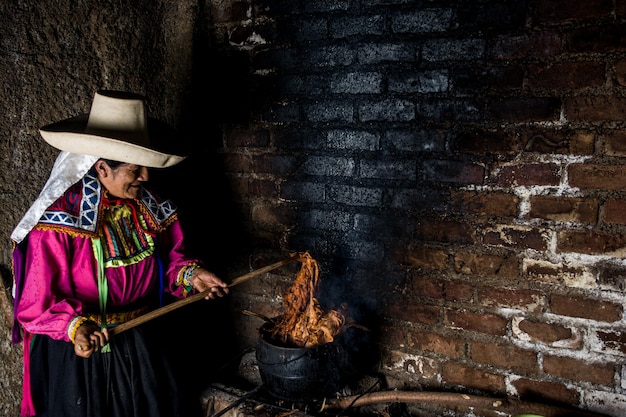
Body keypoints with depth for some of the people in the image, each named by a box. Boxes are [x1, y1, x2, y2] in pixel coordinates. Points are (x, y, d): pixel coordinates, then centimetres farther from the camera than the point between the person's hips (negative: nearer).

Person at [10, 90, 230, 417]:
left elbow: (168, 259, 10)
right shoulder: (57, 220, -20)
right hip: (78, 354, -5)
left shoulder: (150, 207, -3)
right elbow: (35, 302, -18)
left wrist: (189, 274, -9)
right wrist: (75, 326, -33)